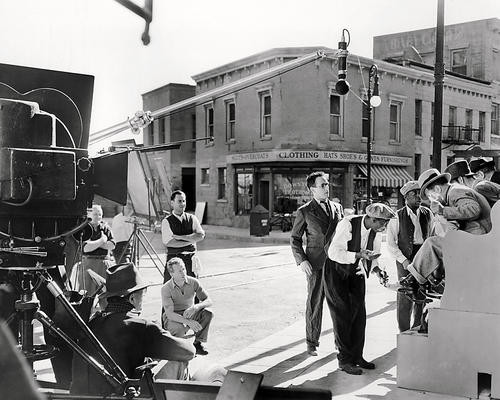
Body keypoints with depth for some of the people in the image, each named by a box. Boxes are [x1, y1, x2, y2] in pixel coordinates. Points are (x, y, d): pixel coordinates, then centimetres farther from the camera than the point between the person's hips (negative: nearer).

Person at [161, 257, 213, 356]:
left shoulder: (193, 282, -11)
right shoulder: (166, 288, -19)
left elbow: (208, 301, -11)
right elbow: (169, 314, -25)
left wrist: (195, 307, -33)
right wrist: (188, 322, -40)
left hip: (189, 314, 3)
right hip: (173, 318, -3)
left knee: (208, 313, -24)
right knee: (180, 329, -36)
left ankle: (198, 343, -7)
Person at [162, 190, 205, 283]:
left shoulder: (192, 218, 9)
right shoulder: (167, 221, -1)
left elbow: (201, 235, -5)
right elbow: (169, 243, -11)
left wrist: (181, 237, -14)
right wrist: (191, 240, -9)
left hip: (191, 258, 2)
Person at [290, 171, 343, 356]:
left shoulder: (337, 207, 11)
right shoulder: (304, 212, -1)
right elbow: (295, 239, 3)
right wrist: (301, 260, -9)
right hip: (316, 264, -3)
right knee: (314, 303, 3)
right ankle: (312, 343, 17)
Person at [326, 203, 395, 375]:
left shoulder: (376, 232, -7)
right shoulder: (347, 224, -27)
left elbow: (372, 256, 5)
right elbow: (334, 253, -30)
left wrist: (376, 269, -16)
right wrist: (359, 255, -39)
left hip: (356, 272, 6)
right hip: (337, 271, -6)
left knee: (359, 313, 5)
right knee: (342, 314, -6)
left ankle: (357, 356, 17)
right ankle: (344, 360, 3)